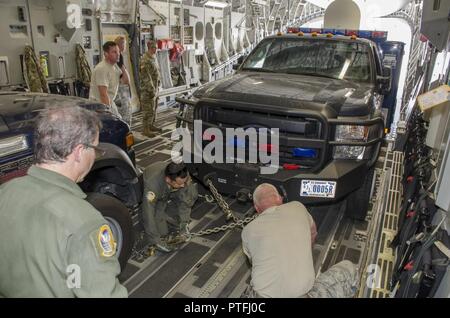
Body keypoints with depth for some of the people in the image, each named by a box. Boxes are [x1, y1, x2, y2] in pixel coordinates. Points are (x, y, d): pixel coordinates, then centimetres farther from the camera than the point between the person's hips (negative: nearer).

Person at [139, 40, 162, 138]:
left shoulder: (154, 57, 13)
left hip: (155, 87, 9)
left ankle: (151, 125, 28)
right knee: (148, 110, -5)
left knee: (154, 108, 16)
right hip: (148, 89, -9)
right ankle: (146, 129, 2)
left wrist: (157, 87, 19)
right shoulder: (145, 60, -17)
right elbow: (145, 76, -22)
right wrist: (151, 89, -22)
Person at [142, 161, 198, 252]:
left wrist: (184, 223, -28)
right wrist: (156, 240, -33)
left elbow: (185, 200, -23)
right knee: (162, 232, -21)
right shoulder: (152, 184, -45)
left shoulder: (183, 175, -35)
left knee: (192, 194, -18)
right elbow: (148, 214, -39)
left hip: (170, 192, 5)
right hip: (153, 197, -5)